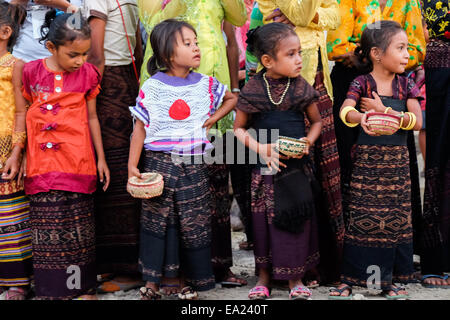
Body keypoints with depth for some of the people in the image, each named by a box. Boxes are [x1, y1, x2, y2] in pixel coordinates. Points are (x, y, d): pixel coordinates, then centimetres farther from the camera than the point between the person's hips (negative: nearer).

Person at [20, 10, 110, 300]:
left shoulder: (87, 74, 0)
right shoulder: (32, 72, 0)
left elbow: (91, 118, 8)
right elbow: (25, 116, 8)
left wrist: (101, 158, 9)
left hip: (78, 164, 0)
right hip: (42, 164, 0)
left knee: (79, 228, 6)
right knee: (47, 227, 4)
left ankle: (84, 286, 17)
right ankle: (51, 288, 14)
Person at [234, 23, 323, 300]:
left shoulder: (302, 88, -2)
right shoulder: (253, 90, -6)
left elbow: (316, 121, 11)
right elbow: (239, 128, 2)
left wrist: (308, 142, -8)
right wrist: (260, 148, -13)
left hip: (298, 164, 1)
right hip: (264, 166, -1)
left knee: (298, 218, 3)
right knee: (263, 218, 6)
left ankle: (296, 278, 18)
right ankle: (264, 276, 22)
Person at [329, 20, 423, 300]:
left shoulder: (406, 84, 4)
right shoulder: (361, 83, -4)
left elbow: (417, 121, -6)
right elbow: (345, 111, -21)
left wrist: (383, 110, -15)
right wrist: (362, 117, -43)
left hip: (397, 161, 3)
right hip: (367, 159, -3)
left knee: (396, 218, 6)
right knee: (362, 218, -1)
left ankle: (390, 279, 17)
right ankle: (350, 278, 8)